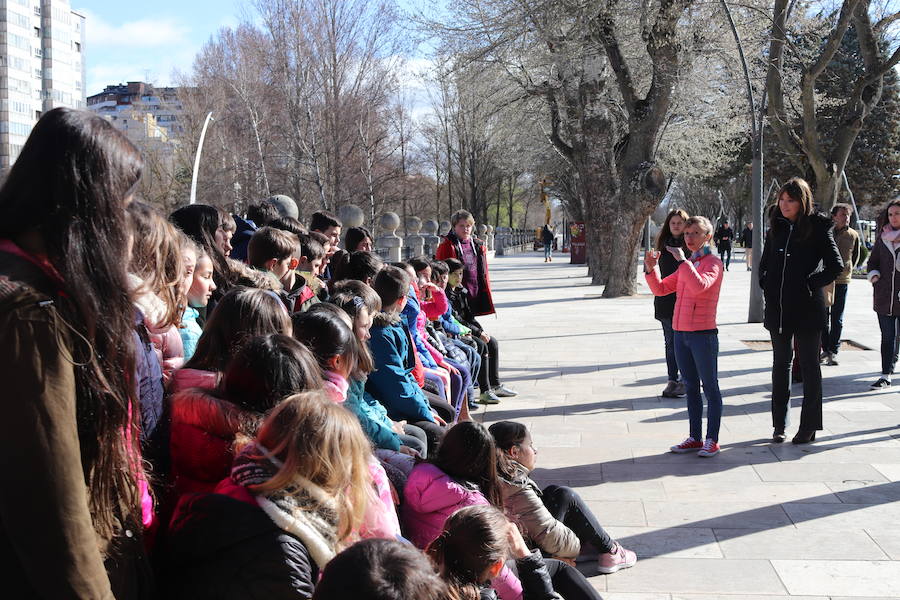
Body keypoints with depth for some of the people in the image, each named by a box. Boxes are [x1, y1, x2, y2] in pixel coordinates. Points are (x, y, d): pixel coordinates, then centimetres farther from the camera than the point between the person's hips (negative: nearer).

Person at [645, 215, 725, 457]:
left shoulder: (713, 263, -7)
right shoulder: (686, 265, 16)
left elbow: (700, 286, -26)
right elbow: (660, 289, 15)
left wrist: (682, 259, -24)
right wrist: (651, 269, 0)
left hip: (703, 333, -7)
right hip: (681, 333, 7)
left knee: (710, 387, 1)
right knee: (691, 387, 12)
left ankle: (712, 440, 5)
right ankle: (695, 438, 19)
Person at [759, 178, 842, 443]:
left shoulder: (818, 227, -6)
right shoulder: (776, 228, 9)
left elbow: (836, 266, -7)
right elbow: (764, 264, 19)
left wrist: (811, 284, -11)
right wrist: (766, 285, 4)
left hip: (807, 309, -5)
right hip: (778, 309, 5)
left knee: (809, 366, 3)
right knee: (781, 364, 11)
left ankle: (809, 426, 10)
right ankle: (779, 424, 19)